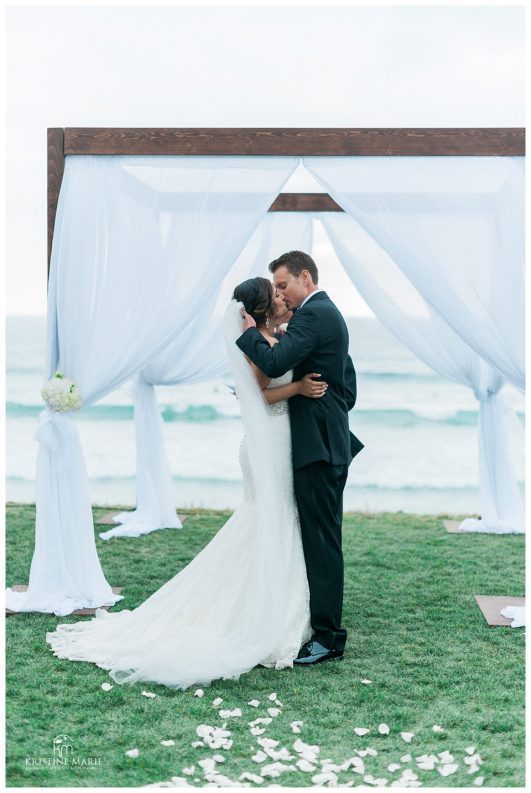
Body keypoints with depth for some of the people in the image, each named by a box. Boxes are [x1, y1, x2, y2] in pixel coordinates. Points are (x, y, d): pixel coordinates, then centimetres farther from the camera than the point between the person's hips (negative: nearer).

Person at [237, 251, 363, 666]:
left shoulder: (313, 315, -13)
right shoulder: (329, 314, 19)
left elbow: (274, 363, -25)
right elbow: (348, 387, 22)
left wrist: (250, 331, -10)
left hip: (317, 446, -11)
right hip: (331, 443, 11)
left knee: (321, 540, -5)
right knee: (322, 538, 15)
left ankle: (328, 636, 2)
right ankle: (325, 623, 23)